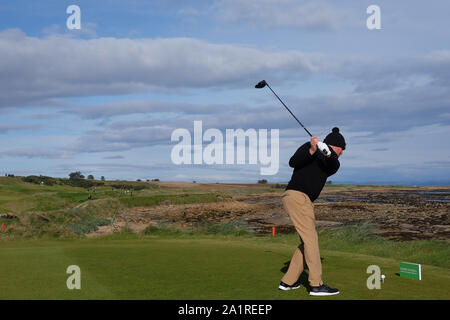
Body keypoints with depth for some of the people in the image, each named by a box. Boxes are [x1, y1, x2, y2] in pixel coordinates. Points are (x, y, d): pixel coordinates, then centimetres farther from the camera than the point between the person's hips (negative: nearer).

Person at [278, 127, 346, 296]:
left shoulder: (332, 162, 20)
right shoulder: (308, 147, 2)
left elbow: (333, 167, -6)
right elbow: (293, 162, -14)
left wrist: (328, 152, -26)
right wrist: (312, 150, -27)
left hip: (306, 202, 9)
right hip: (296, 195, -9)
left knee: (307, 241, 9)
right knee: (310, 238, -12)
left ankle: (288, 281, 13)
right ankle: (316, 285, -13)